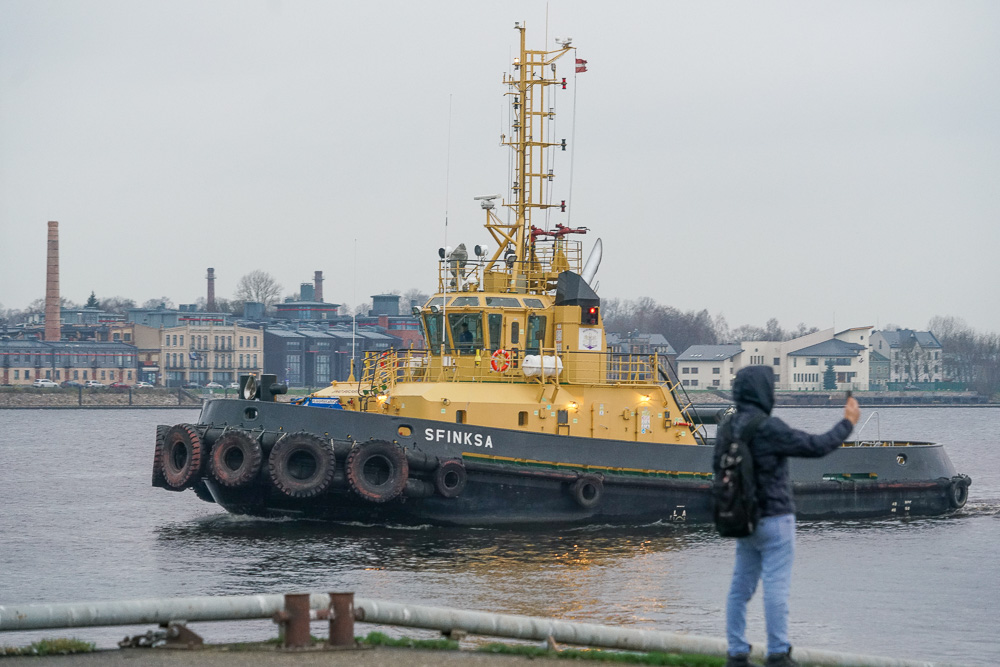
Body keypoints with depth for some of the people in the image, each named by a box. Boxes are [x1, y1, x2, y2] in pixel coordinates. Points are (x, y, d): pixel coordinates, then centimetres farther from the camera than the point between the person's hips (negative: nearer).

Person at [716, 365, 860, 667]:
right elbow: (816, 446, -13)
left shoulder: (727, 429, 5)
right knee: (776, 587, -3)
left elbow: (720, 468, 14)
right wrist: (848, 422, -1)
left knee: (741, 586, 9)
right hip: (774, 518, -7)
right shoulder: (769, 428, -17)